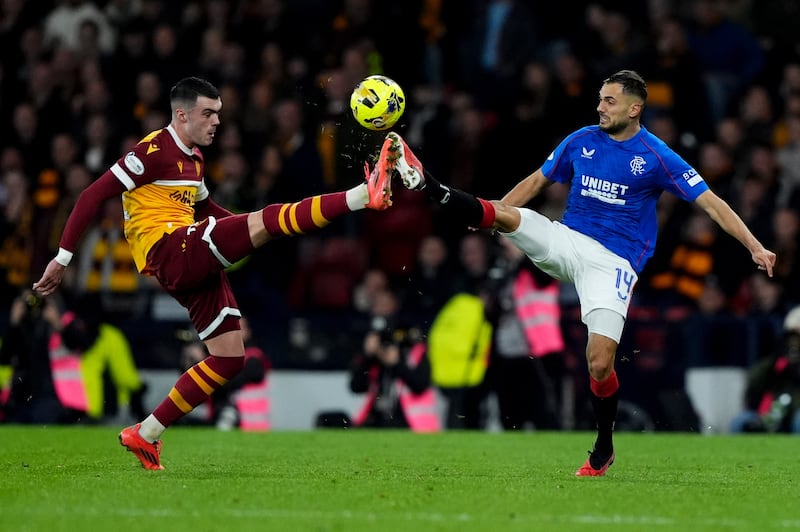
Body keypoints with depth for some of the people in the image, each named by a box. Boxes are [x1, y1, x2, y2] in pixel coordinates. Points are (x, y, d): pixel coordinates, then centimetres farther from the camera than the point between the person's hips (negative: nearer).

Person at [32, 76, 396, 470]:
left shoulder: (194, 159, 21)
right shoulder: (154, 152, -8)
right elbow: (92, 196, -9)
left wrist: (255, 230, 23)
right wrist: (63, 258, -12)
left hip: (195, 269, 10)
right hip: (168, 253, -10)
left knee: (230, 359, 5)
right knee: (266, 219, -22)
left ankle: (144, 436, 8)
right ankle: (366, 195, -32)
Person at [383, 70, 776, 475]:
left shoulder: (656, 156, -6)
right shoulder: (581, 141, 7)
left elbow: (710, 202, -6)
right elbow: (537, 181, 21)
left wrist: (755, 247, -15)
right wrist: (492, 215, 17)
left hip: (613, 262, -4)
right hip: (566, 241, 4)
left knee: (599, 362, -13)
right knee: (502, 214, -23)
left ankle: (603, 449, 6)